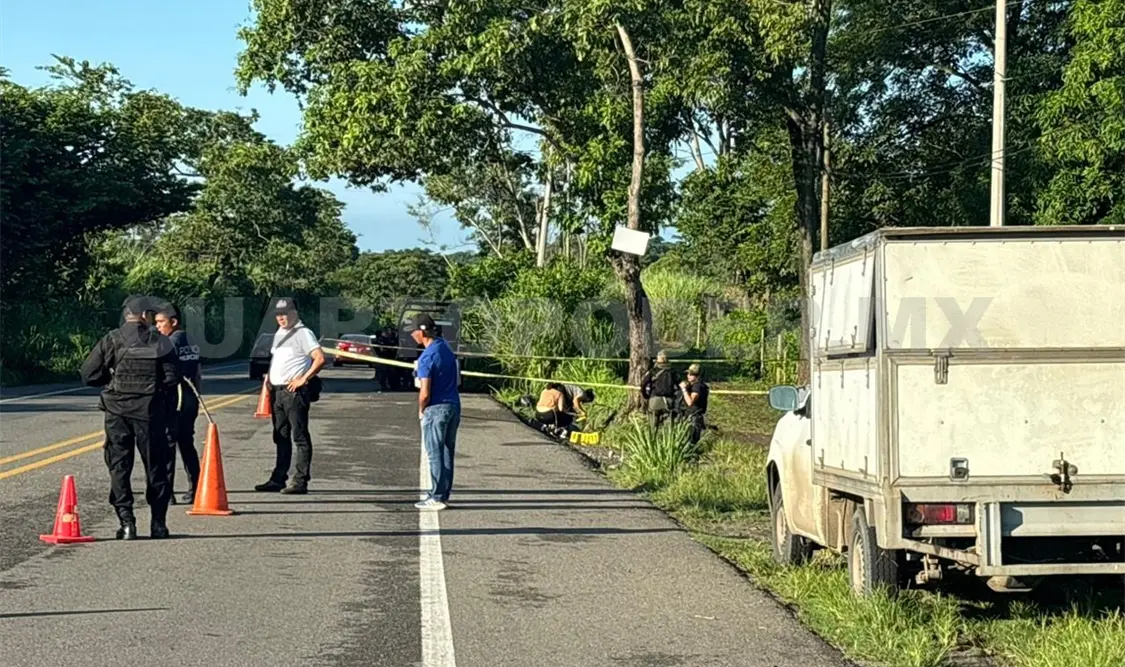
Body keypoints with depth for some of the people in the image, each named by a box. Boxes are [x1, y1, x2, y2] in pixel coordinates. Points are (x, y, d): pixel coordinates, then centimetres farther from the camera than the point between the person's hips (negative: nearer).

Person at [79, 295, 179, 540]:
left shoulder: (112, 340, -4)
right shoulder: (160, 341, -3)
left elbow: (88, 375, -5)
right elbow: (172, 378, -6)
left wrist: (112, 380, 13)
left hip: (117, 411, 0)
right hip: (151, 411, 1)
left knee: (119, 466, 5)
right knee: (155, 466, 10)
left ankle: (126, 521, -2)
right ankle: (158, 523, 12)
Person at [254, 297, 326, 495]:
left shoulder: (303, 333, -8)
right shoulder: (279, 334, 19)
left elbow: (320, 358, -18)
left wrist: (303, 379, -18)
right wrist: (269, 377, 14)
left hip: (294, 392, -9)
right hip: (277, 391, 9)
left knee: (300, 437, -6)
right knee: (281, 438, 13)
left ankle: (300, 481, -6)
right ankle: (278, 479, 19)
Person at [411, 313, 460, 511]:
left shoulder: (427, 357, -19)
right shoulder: (445, 347, 8)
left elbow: (425, 393, -21)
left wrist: (421, 411, -3)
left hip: (436, 409, -8)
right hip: (454, 406, 8)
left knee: (435, 454, -2)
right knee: (447, 452, 12)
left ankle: (437, 498, 1)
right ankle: (443, 493, 19)